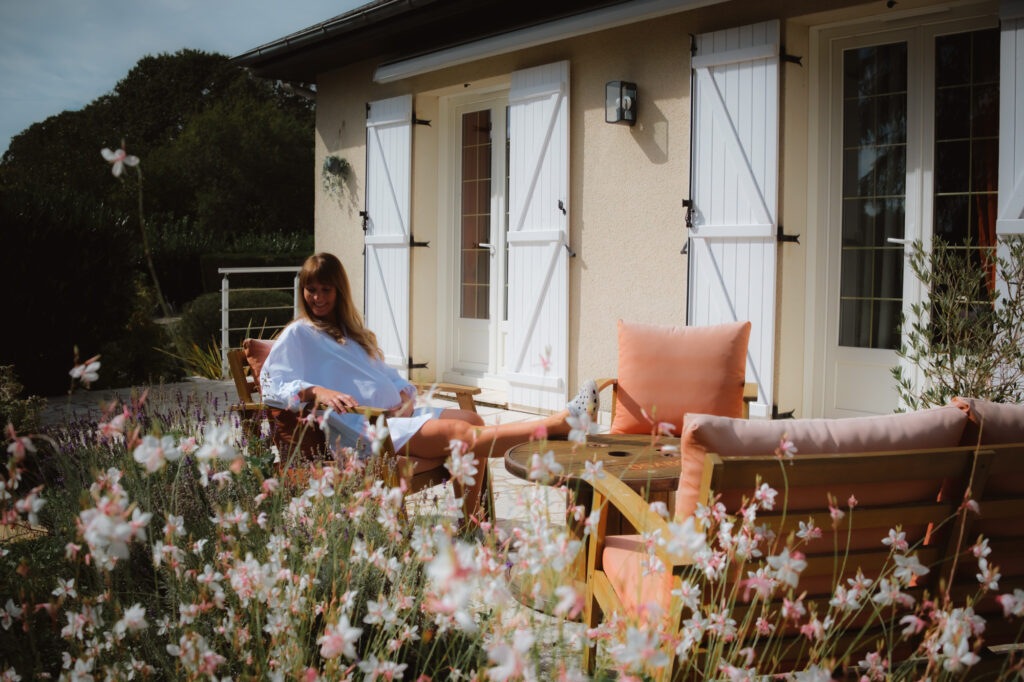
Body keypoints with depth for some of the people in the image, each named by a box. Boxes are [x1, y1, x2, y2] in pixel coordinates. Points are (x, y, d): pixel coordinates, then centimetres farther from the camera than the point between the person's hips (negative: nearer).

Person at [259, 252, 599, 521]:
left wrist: (403, 393, 3)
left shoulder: (353, 332, 29)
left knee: (472, 419, -14)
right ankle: (560, 423, -35)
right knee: (460, 434, -24)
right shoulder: (298, 335, 7)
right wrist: (317, 392, -23)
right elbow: (270, 386, -6)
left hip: (396, 413, 8)